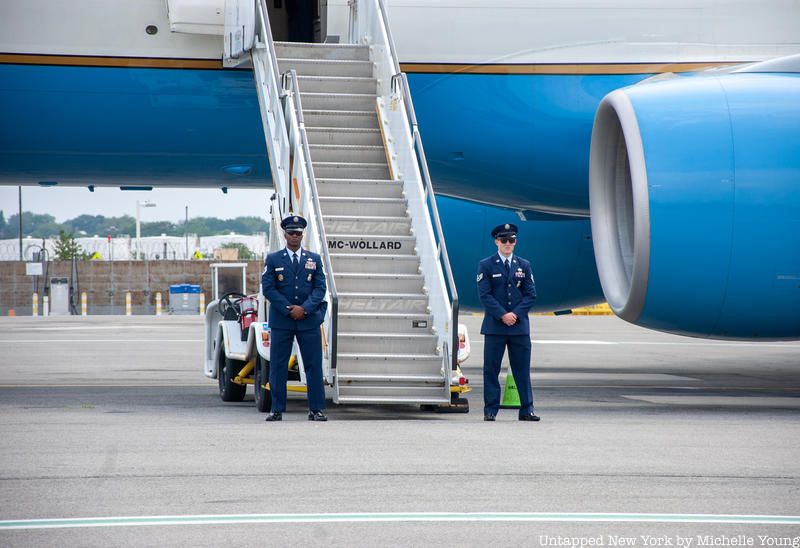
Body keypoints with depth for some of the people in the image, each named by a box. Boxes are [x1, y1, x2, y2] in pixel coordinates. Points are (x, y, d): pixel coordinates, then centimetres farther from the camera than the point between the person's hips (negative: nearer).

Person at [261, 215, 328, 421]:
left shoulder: (314, 259, 11)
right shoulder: (273, 259, 6)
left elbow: (320, 288, 4)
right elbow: (268, 288, -2)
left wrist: (305, 308, -11)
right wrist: (288, 309, -11)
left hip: (309, 320, 1)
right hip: (281, 321, -1)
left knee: (314, 365, -1)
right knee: (278, 366, 0)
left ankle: (316, 410, 4)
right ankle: (277, 410, 5)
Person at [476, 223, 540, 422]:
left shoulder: (524, 266, 12)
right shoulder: (486, 265, 3)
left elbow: (531, 294, 7)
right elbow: (484, 294, -5)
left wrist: (516, 314, -8)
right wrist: (502, 315, -14)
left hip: (520, 325, 2)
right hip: (494, 326, -2)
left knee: (522, 368, 3)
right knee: (491, 368, -1)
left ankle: (526, 410, 6)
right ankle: (490, 410, 4)